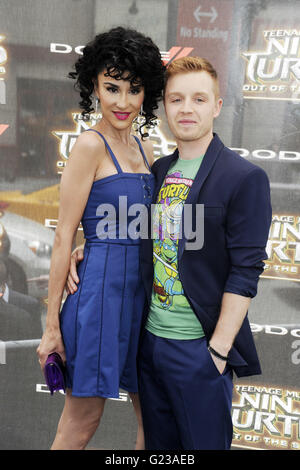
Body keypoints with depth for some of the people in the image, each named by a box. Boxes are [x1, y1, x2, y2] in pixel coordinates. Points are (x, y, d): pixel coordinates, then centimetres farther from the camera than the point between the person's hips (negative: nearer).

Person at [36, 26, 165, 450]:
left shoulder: (145, 149, 12)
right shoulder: (90, 145, -9)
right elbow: (63, 237, -11)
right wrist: (52, 324, -11)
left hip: (142, 288, 7)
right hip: (102, 285, -7)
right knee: (81, 423, 5)